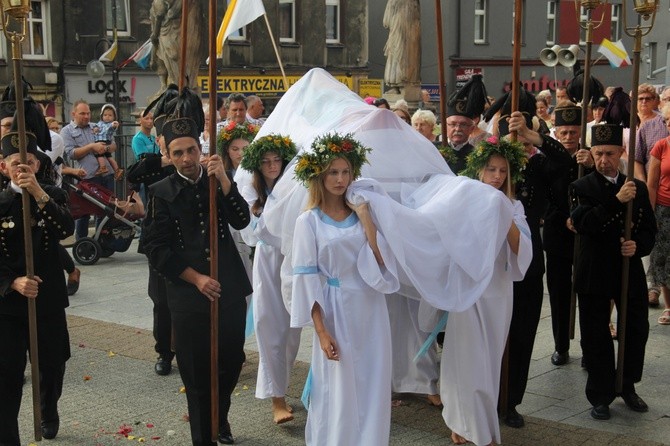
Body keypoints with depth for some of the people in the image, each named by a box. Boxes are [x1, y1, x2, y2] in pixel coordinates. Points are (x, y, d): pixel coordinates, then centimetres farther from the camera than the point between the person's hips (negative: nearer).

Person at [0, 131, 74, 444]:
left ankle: (49, 412, 46)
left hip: (49, 298, 2)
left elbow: (67, 230, -19)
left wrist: (38, 193, -29)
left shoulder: (53, 196, 2)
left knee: (53, 366, 17)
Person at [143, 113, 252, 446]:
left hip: (230, 289, 3)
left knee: (232, 360, 12)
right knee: (197, 372, 2)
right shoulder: (163, 192, -1)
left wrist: (223, 179, -19)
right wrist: (196, 279, -11)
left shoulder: (217, 181, 7)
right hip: (188, 294, -2)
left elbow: (241, 221, -8)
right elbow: (157, 249, -3)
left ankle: (220, 416, 40)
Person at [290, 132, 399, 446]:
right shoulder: (309, 220, -5)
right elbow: (306, 279, -7)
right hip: (336, 311, -4)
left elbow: (382, 264, -3)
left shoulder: (363, 212, 6)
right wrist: (321, 331, -13)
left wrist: (366, 220, -10)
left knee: (372, 390, 9)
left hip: (371, 309, 4)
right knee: (338, 393, 4)